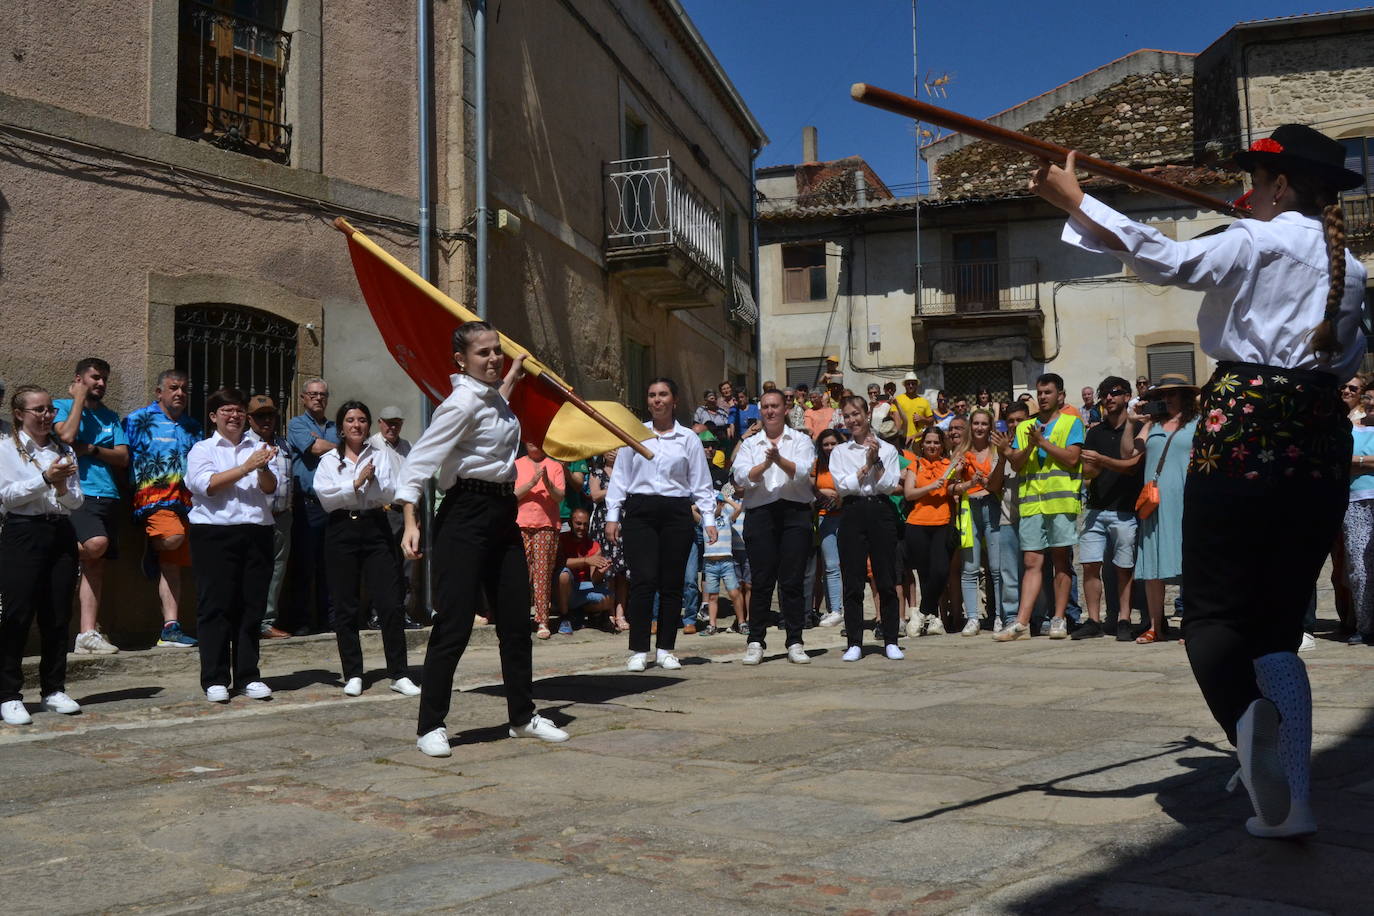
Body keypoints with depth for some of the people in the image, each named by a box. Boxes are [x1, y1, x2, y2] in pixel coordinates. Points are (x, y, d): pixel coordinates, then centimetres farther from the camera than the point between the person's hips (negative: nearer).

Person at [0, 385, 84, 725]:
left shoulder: (63, 450, 14)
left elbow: (76, 502, 9)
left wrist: (62, 487, -11)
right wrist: (46, 478, -17)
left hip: (61, 534, 4)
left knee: (58, 616, 6)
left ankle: (54, 689, 16)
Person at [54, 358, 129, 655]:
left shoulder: (110, 416, 19)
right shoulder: (62, 406, 6)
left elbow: (124, 457, 9)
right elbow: (66, 435, -14)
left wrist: (91, 449, -7)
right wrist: (79, 399, -4)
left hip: (107, 495, 5)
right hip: (77, 493, -5)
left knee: (96, 564, 1)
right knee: (96, 543, -30)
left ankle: (87, 633, 1)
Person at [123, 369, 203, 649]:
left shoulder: (193, 426, 20)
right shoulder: (138, 420, 5)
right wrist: (137, 494, -8)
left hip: (186, 501, 5)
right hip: (155, 498, -5)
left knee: (172, 563, 2)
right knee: (172, 537, -32)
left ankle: (170, 628, 1)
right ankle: (152, 548, 4)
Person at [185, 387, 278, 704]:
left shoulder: (258, 448, 16)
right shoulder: (202, 450, 7)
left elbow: (270, 488, 4)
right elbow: (207, 484, -10)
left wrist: (263, 468, -17)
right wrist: (246, 467, -14)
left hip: (256, 533, 3)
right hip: (215, 534, -3)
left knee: (252, 606, 4)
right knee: (215, 606, -2)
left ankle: (247, 677, 12)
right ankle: (215, 679, 4)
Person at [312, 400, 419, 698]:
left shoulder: (383, 455, 10)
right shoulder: (329, 461, 11)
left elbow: (394, 494, -1)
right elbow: (326, 497, -5)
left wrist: (373, 481, -17)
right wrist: (357, 483, -12)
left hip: (375, 528, 0)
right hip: (342, 531, 1)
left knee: (391, 603, -6)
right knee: (345, 607, 4)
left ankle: (399, 674, 0)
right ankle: (352, 674, 13)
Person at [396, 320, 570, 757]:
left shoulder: (495, 398, 10)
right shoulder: (461, 403, -15)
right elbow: (420, 460, -22)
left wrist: (514, 374, 39)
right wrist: (411, 522, -30)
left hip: (502, 513, 9)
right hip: (466, 513, -9)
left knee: (516, 619, 13)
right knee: (454, 623, -6)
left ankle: (522, 716, 25)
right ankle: (431, 726, 5)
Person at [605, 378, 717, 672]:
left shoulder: (688, 438, 8)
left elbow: (701, 483, 9)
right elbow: (620, 477, 9)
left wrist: (708, 519, 2)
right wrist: (612, 515, 4)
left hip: (676, 512, 1)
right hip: (640, 512, -1)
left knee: (672, 582, 3)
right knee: (643, 580, -9)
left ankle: (666, 650, 13)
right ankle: (638, 650, -2)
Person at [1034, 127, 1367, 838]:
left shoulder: (1259, 242, -2)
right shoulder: (1347, 268, 18)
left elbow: (1167, 259, -16)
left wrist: (1071, 199, -12)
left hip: (1244, 426, -6)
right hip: (1322, 439, 6)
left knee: (1214, 613, -3)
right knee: (1281, 621, 10)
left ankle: (1246, 713, -36)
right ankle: (1289, 800, 5)